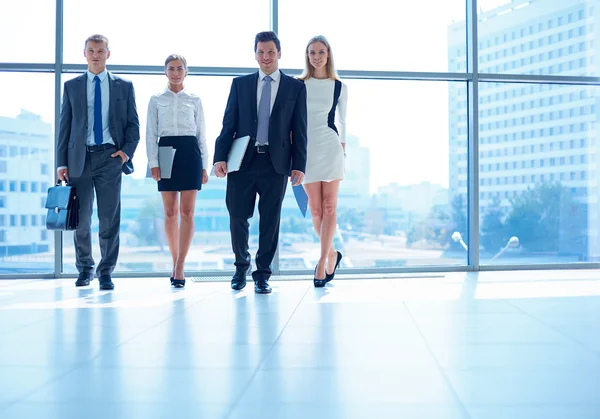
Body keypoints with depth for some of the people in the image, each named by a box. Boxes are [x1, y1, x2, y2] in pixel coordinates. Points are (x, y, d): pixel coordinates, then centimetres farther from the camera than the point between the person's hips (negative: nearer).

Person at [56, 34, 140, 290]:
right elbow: (64, 126, 9)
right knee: (81, 218, 6)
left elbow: (133, 124, 9)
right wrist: (61, 162, 1)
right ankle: (85, 268, 22)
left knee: (110, 218, -2)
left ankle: (106, 272, 7)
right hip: (79, 158, 1)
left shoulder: (124, 86, 11)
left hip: (111, 157, -1)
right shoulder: (71, 86, 12)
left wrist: (127, 150, -8)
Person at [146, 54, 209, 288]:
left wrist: (204, 166, 4)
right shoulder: (156, 100, 10)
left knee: (187, 211, -8)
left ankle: (179, 267, -9)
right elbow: (151, 133, 6)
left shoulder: (194, 100, 10)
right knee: (170, 212, 3)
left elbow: (201, 134, 10)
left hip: (190, 152, 0)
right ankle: (176, 264, 14)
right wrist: (153, 163, -5)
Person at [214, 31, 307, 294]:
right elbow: (229, 124, 6)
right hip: (243, 161, 1)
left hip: (276, 163, -1)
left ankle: (262, 275, 14)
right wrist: (220, 157, -4)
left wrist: (299, 165, -3)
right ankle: (241, 267, 26)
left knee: (270, 220, 3)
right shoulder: (240, 84, 11)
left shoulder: (295, 87, 7)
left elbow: (299, 130, 4)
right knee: (238, 217, 4)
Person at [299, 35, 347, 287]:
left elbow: (342, 121, 12)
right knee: (315, 209, 2)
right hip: (306, 150, 1)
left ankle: (322, 261, -1)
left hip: (330, 148, -1)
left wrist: (343, 150, 7)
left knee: (329, 207, -5)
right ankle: (331, 254, 22)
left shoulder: (339, 87, 6)